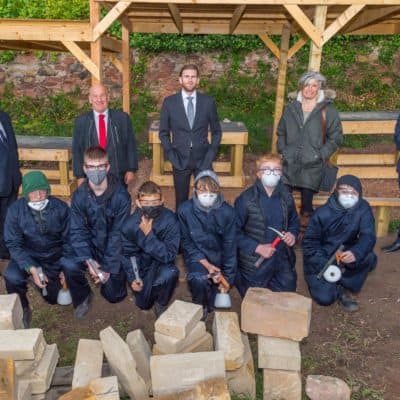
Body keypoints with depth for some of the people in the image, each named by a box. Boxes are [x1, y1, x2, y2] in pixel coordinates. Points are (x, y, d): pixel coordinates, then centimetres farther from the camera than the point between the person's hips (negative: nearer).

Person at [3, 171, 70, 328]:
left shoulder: (61, 208, -16)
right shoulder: (15, 210, -18)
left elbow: (68, 240, -6)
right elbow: (14, 244, -15)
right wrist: (31, 268, -30)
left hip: (55, 257, 1)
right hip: (27, 256, -1)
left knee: (53, 297, 3)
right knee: (12, 277, -30)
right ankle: (21, 312, -2)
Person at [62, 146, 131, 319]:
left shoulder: (121, 196, -20)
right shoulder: (79, 195, -12)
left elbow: (117, 233, -17)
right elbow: (77, 231, -11)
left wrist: (108, 267, -18)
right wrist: (88, 260, -25)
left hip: (114, 248, -1)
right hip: (91, 246, 2)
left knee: (114, 295, -2)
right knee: (68, 264, -28)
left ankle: (116, 273, 33)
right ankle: (82, 296, 3)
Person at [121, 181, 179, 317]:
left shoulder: (170, 220, -26)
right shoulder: (130, 224, -18)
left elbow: (169, 255, -28)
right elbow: (128, 254, -3)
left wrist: (149, 235, -37)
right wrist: (132, 278, -16)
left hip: (162, 263, -2)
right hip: (142, 264, 2)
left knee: (170, 273, -34)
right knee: (144, 304, 0)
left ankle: (161, 304, -3)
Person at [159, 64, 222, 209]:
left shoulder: (208, 101, 0)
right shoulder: (169, 102, -1)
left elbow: (216, 131, 7)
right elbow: (163, 133, 5)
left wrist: (210, 155, -3)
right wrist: (171, 156, -5)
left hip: (203, 159, 0)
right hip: (180, 160, 0)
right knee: (181, 200, 11)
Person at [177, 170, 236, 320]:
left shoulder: (227, 212, -15)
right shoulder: (185, 210, -16)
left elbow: (229, 245, -7)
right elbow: (186, 242, -7)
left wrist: (227, 277, -5)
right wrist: (206, 264, -18)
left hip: (219, 256, 2)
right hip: (196, 255, -2)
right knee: (199, 279, -29)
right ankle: (200, 308, 1)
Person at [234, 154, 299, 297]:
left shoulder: (286, 197, 1)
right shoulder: (245, 199, -14)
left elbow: (294, 221, 16)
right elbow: (235, 232, -13)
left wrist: (292, 234, -5)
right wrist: (257, 247, -20)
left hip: (281, 259, 5)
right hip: (255, 262, -4)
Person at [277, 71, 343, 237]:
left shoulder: (328, 110, 1)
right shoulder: (291, 108, 12)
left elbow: (336, 137, 3)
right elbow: (281, 133, 21)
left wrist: (321, 155, -5)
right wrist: (283, 151, 8)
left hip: (312, 166, -3)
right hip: (290, 164, 3)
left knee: (306, 203, -8)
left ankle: (304, 234, 11)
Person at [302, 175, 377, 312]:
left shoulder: (363, 208, -11)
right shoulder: (322, 213, -18)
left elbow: (368, 236, -22)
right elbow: (309, 243, -14)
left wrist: (355, 252, -44)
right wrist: (325, 266, -28)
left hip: (344, 255, 3)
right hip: (321, 260, -3)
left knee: (368, 258, -27)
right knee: (325, 298, -20)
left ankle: (342, 284, -5)